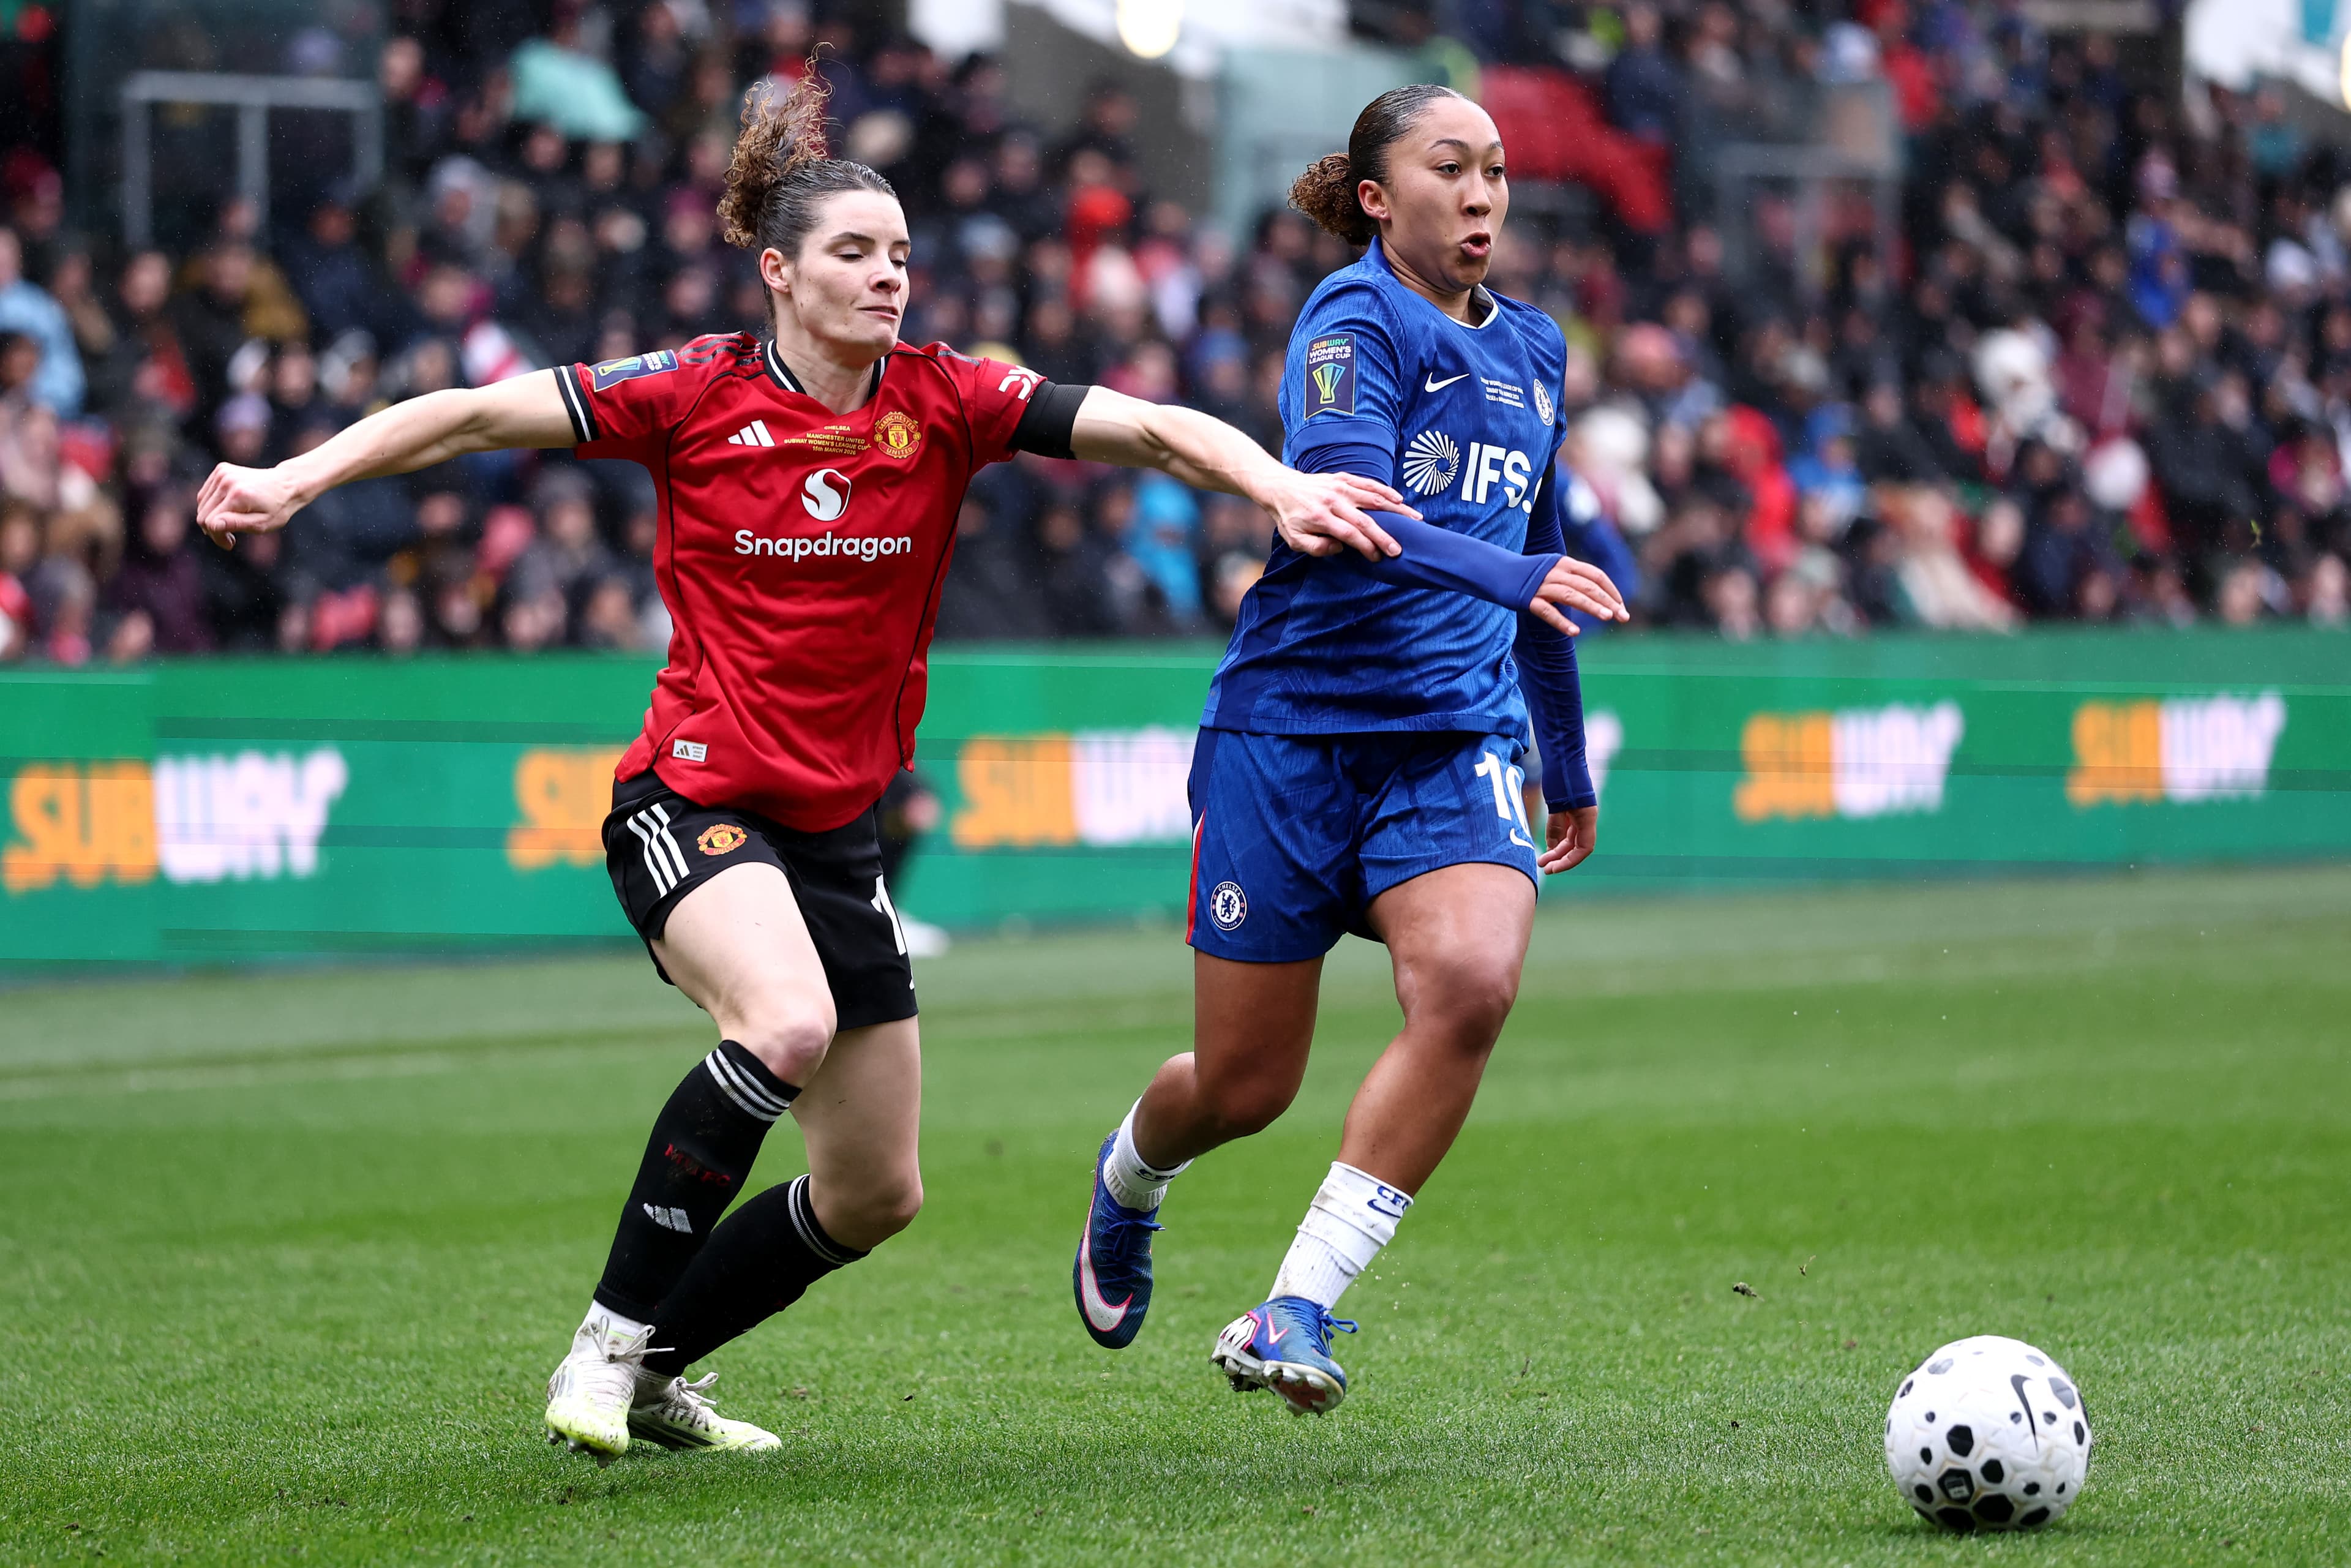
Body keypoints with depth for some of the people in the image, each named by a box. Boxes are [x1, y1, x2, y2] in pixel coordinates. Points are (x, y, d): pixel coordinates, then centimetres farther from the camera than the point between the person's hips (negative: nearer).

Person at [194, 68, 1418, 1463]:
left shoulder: (944, 400, -2)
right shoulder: (698, 395, -8)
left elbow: (1149, 428, -10)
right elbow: (475, 416, -5)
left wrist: (1282, 488, -27)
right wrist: (292, 481, -13)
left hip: (839, 826, 5)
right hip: (694, 800, -5)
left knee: (876, 1197, 8)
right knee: (788, 1022, -34)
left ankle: (655, 1371, 29)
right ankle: (606, 1342, -20)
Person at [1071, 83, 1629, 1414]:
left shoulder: (1531, 349, 15)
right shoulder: (1355, 322, -7)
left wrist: (1568, 762, 34)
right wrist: (1510, 576, -40)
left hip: (1457, 736, 5)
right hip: (1295, 724, -5)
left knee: (1472, 983, -26)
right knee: (1245, 1086, 2)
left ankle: (1295, 1315, -19)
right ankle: (1131, 1178, 41)